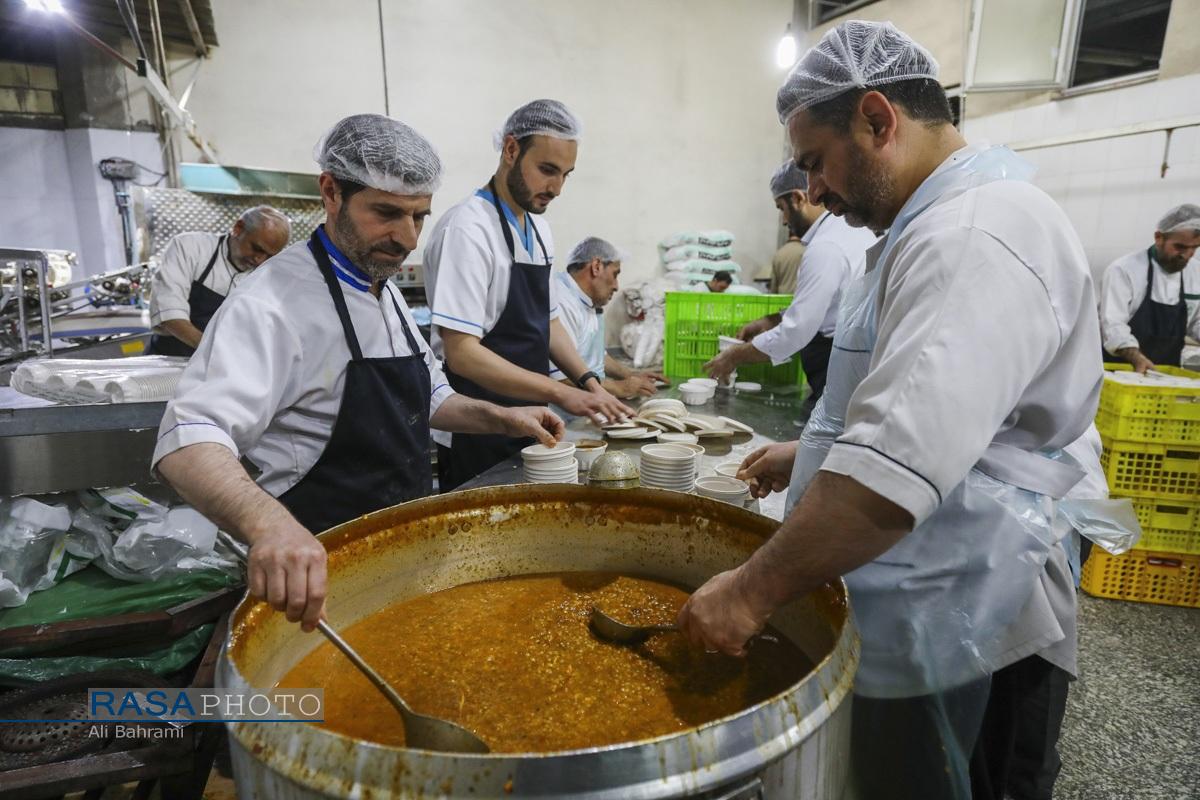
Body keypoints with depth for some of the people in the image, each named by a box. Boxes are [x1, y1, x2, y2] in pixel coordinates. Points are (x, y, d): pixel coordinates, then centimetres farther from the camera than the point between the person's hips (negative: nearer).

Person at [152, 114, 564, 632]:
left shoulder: (385, 292, 7)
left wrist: (501, 419, 1)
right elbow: (190, 440, -33)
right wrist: (269, 525, -52)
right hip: (320, 568, -8)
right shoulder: (274, 303, -21)